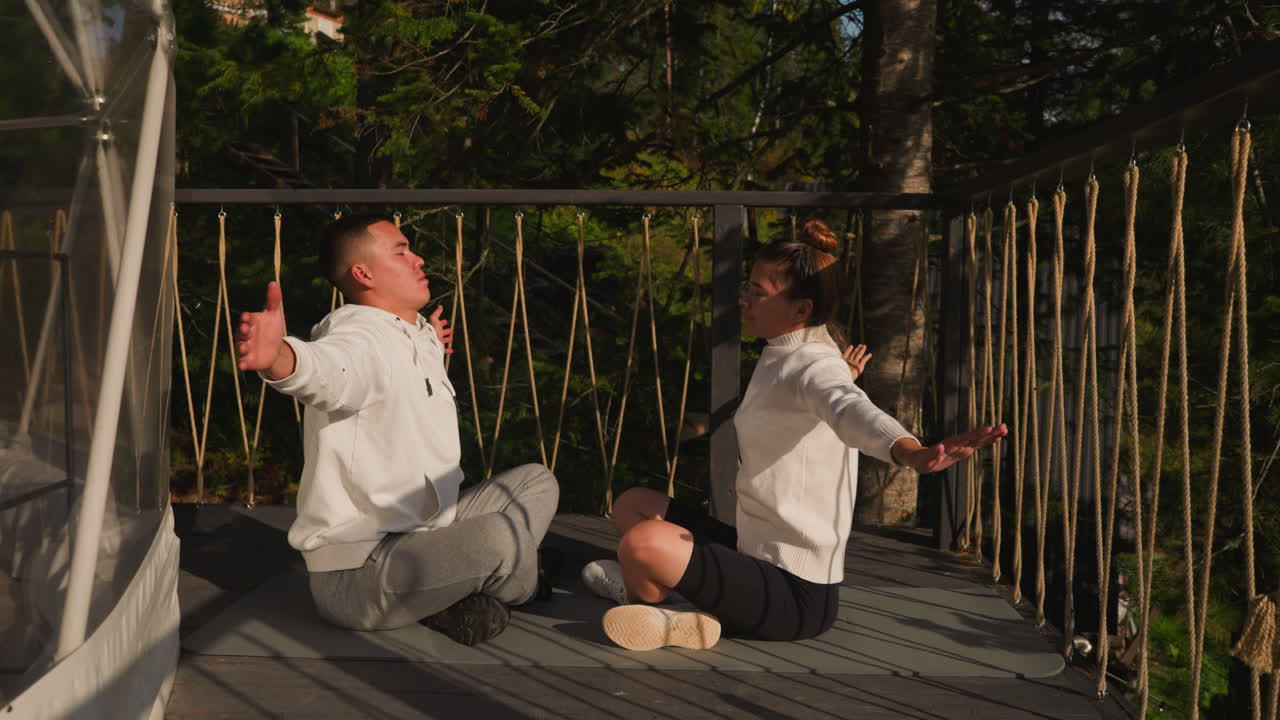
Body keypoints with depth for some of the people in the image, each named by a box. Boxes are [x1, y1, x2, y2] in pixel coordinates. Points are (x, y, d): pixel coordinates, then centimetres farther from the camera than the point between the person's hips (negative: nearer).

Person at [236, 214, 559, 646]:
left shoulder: (413, 340, 12)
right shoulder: (361, 338, -19)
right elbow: (327, 368, -44)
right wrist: (278, 357, -65)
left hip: (415, 539, 10)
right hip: (355, 575, -10)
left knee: (536, 482, 16)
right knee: (498, 535, -33)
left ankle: (458, 600, 0)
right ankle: (521, 591, 3)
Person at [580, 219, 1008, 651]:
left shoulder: (816, 366, -18)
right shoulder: (782, 357, 11)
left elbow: (853, 412, -45)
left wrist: (913, 453, -60)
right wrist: (841, 382, 25)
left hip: (797, 595, -10)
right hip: (757, 551, 10)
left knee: (645, 543, -31)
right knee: (633, 504, 17)